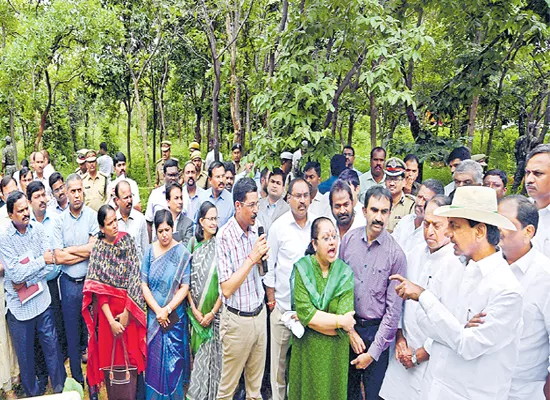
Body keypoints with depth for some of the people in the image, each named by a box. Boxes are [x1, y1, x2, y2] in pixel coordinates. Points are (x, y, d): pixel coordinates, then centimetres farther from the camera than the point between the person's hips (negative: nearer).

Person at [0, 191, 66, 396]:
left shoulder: (37, 229, -2)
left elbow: (51, 263, -6)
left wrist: (27, 280, -14)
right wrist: (42, 260, -13)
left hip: (42, 300, 3)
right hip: (20, 305, -2)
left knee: (52, 346, 12)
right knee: (26, 354, 14)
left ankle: (60, 388, 29)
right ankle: (33, 393, 35)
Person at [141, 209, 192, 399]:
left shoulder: (182, 252, -7)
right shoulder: (150, 251, 0)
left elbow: (185, 287, -9)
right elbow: (144, 285, -1)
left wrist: (167, 309, -14)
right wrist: (158, 310, -9)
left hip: (175, 317, -2)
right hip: (153, 315, 2)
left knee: (173, 360, 7)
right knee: (154, 359, 10)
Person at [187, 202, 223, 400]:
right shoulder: (194, 244, 2)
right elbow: (188, 280, 3)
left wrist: (213, 312, -11)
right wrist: (194, 309, -4)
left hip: (216, 311, -2)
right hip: (197, 312, 3)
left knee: (213, 353, 5)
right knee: (198, 353, 12)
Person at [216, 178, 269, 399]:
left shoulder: (255, 229, 2)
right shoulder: (224, 236, -18)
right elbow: (227, 289, -21)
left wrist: (261, 257, -5)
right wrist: (252, 258, -23)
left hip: (259, 313, 6)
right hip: (238, 320, -6)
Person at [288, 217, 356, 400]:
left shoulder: (345, 273, -7)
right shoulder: (302, 268, -9)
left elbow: (346, 316, -17)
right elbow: (304, 311, -19)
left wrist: (311, 318, -17)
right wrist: (339, 321, -17)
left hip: (335, 350, 1)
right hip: (306, 348, 0)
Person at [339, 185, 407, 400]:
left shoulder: (396, 253, -12)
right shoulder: (348, 239, -5)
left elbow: (393, 308, -10)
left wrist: (373, 352, -10)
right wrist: (349, 328, -4)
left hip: (377, 329, -2)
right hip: (347, 325, 2)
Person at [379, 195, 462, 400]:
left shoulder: (459, 264, -17)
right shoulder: (416, 253, 3)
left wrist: (418, 355, -9)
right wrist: (400, 337, 2)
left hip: (430, 359, -5)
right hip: (402, 352, 5)